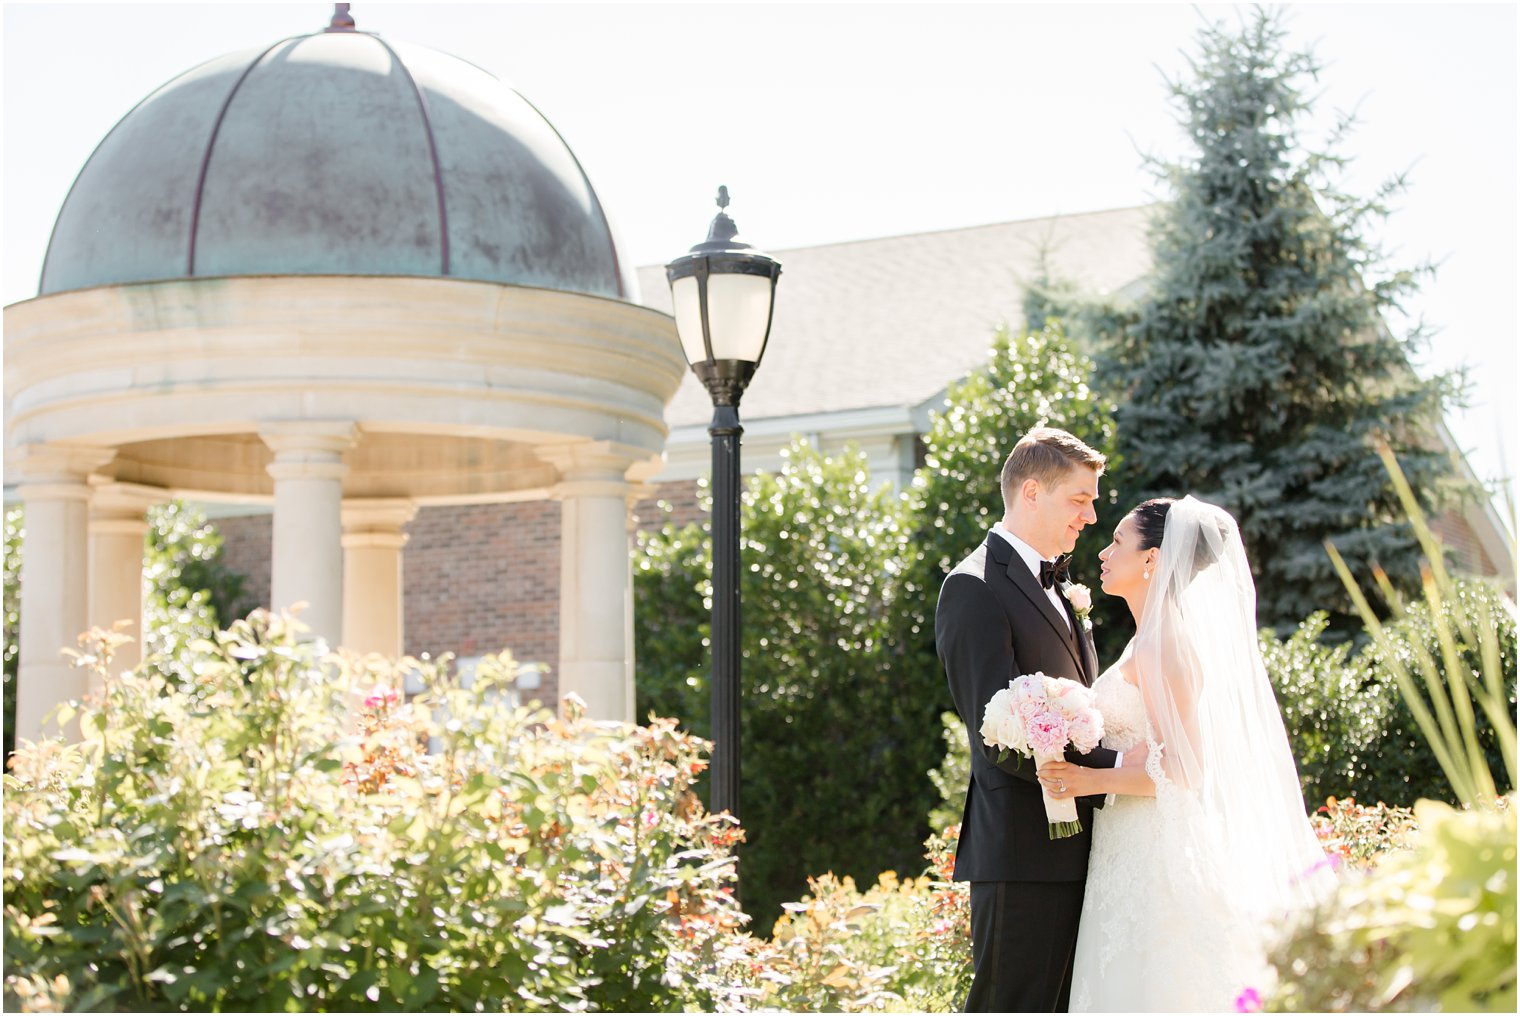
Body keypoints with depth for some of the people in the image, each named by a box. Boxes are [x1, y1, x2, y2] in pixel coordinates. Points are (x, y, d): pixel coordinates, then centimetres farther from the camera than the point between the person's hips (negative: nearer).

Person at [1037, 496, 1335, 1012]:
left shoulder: (1163, 645, -15)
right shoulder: (1148, 641, 15)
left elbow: (1185, 770, -18)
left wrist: (1095, 781, -21)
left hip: (1157, 851, -9)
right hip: (1141, 848, 9)